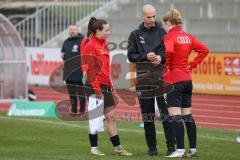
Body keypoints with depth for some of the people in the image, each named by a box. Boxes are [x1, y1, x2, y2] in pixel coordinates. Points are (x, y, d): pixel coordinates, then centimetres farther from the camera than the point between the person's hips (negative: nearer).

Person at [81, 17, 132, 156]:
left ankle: (118, 148, 11)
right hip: (95, 87, -8)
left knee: (111, 116, 8)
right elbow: (90, 69, -16)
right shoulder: (90, 46, -12)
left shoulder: (103, 44, 14)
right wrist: (96, 89, -18)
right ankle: (94, 148, 8)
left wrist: (110, 85, 18)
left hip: (105, 86, 8)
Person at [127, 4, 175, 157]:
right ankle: (152, 147, 13)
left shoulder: (163, 32, 5)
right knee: (147, 115, 5)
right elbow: (131, 56, 6)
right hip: (143, 80, 2)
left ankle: (171, 146, -2)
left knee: (166, 113, -6)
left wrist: (162, 57, -12)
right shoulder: (135, 35, 9)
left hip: (162, 79, -2)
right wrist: (145, 57, -10)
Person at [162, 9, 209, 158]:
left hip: (174, 80, -7)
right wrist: (192, 65, 10)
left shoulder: (170, 36, -11)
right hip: (187, 79, 7)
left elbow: (168, 51, -31)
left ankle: (180, 150, -11)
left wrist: (168, 67, -15)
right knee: (187, 115, 12)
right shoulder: (188, 37, 10)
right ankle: (193, 149, 14)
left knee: (176, 116, -7)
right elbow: (204, 50, 12)